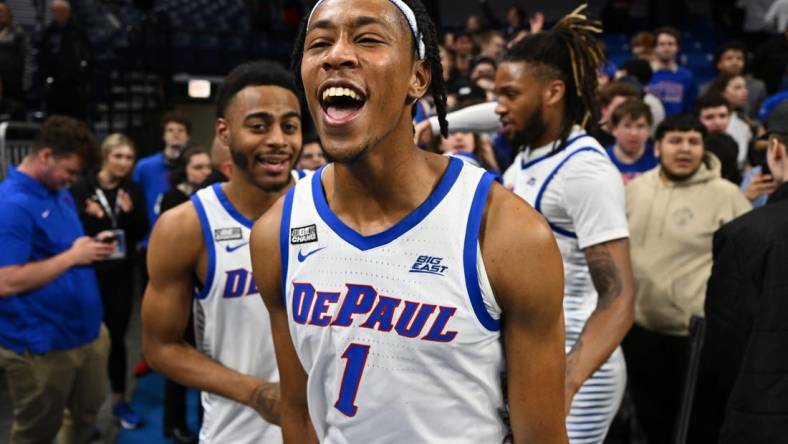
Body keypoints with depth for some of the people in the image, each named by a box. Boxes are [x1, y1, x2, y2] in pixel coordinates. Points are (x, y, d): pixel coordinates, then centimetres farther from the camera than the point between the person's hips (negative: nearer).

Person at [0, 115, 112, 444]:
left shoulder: (61, 193, 8)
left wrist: (91, 247, 1)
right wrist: (73, 256, -22)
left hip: (87, 330, 8)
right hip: (41, 345, -8)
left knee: (89, 412, 23)